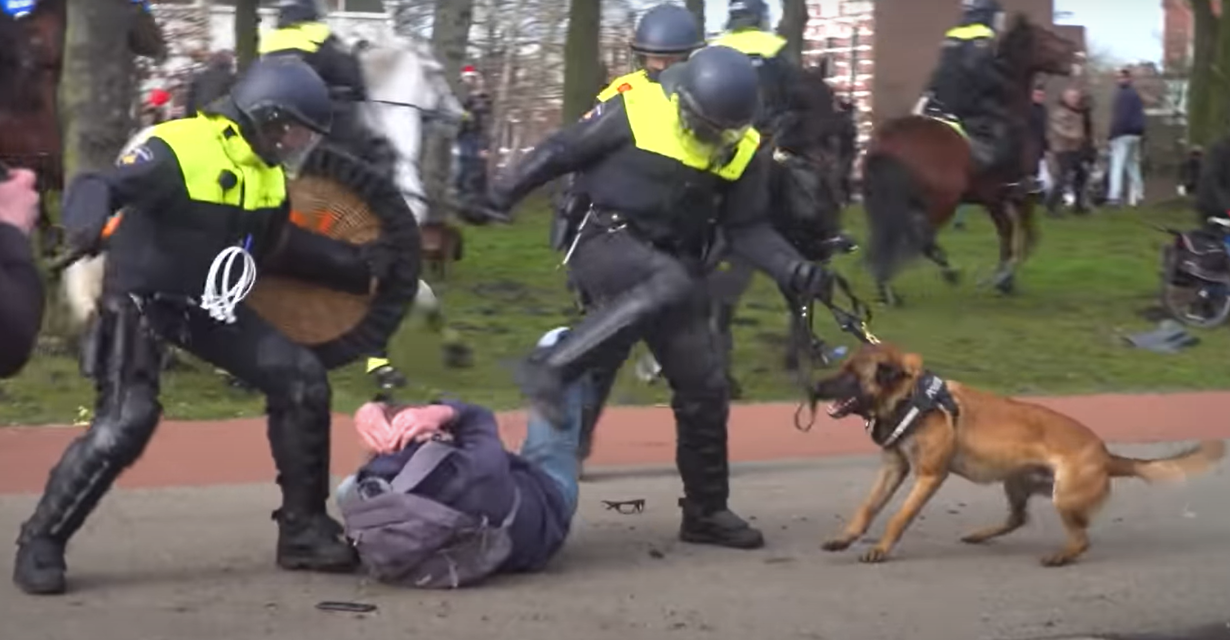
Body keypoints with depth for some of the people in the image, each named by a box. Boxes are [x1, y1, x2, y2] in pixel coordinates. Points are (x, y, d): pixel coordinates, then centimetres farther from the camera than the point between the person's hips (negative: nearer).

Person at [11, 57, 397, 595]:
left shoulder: (267, 175, 7)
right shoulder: (177, 148, -21)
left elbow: (281, 247, 23)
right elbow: (96, 187, -33)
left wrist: (357, 266, 22)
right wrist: (88, 224, -56)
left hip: (210, 307, 8)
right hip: (141, 302, -8)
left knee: (301, 380, -2)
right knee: (125, 422, -22)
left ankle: (304, 529, 9)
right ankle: (41, 541, -4)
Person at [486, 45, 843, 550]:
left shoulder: (743, 152, 1)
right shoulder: (635, 111, -13)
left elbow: (748, 230, 4)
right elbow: (560, 152, -5)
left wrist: (796, 271, -12)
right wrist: (501, 196, -2)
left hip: (671, 269, 6)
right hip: (606, 244, -6)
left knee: (705, 387, 2)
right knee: (671, 285, -38)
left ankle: (706, 512, 16)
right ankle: (550, 369, -36)